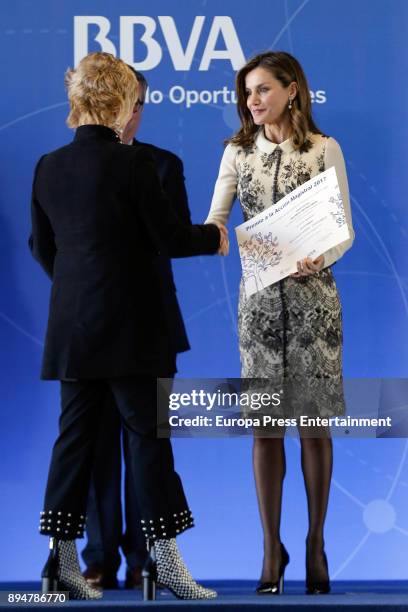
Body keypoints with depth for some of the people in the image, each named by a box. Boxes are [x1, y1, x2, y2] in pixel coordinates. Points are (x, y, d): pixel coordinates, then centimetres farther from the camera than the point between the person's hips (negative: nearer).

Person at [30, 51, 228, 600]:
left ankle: (62, 558, 12)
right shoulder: (132, 162, -14)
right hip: (131, 324, -6)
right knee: (148, 432, 1)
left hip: (72, 324, 6)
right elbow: (168, 236, -10)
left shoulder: (49, 167, 4)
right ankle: (164, 560, 4)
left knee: (75, 432, 11)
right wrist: (214, 237, 9)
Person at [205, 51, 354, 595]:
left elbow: (344, 228, -2)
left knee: (313, 422, 2)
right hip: (260, 296, 2)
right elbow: (215, 222, 4)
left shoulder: (324, 149, -1)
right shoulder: (238, 151, 7)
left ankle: (316, 543, 15)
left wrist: (319, 260, -21)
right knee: (265, 424, 3)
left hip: (313, 294, -2)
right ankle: (271, 546, 12)